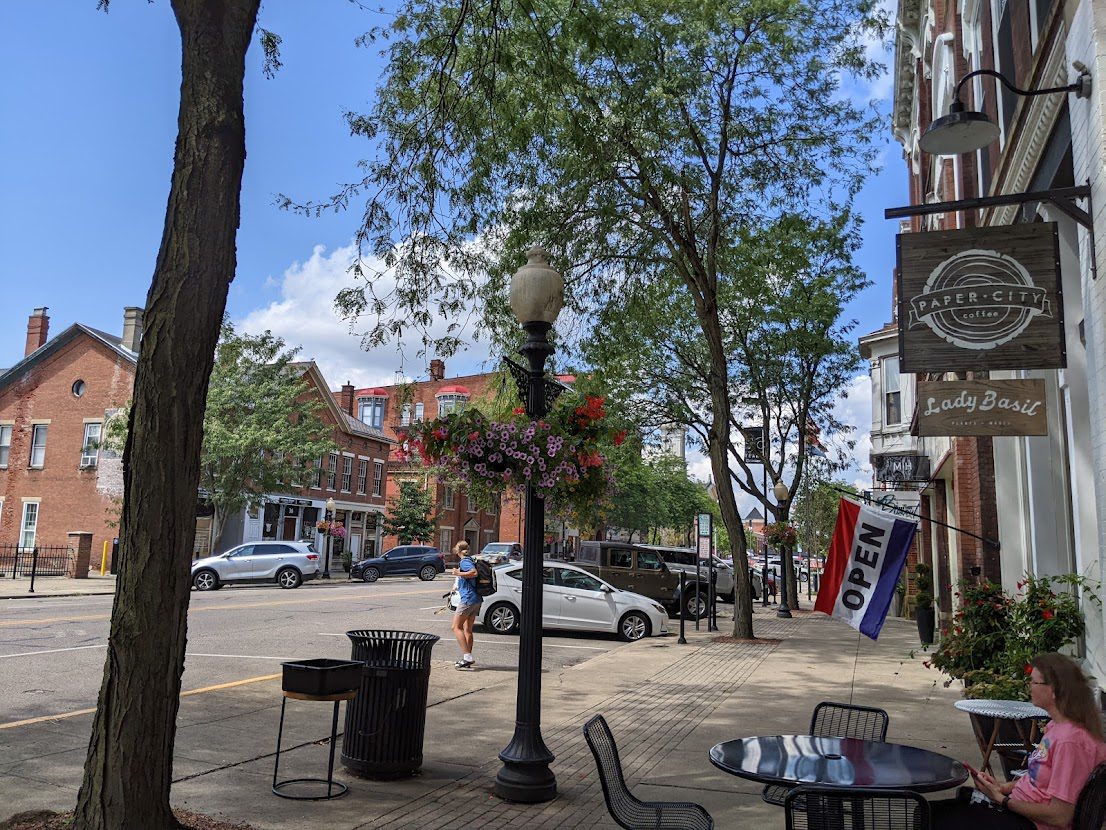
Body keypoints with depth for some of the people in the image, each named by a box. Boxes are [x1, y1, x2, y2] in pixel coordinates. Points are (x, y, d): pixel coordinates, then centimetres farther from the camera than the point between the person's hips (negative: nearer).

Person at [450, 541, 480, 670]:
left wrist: (459, 574, -19)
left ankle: (467, 657, -15)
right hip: (476, 600, 10)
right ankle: (468, 658, 18)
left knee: (456, 627, -7)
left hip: (468, 599, -10)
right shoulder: (470, 561, 17)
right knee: (467, 629, 15)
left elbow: (474, 573, -26)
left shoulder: (464, 562, -11)